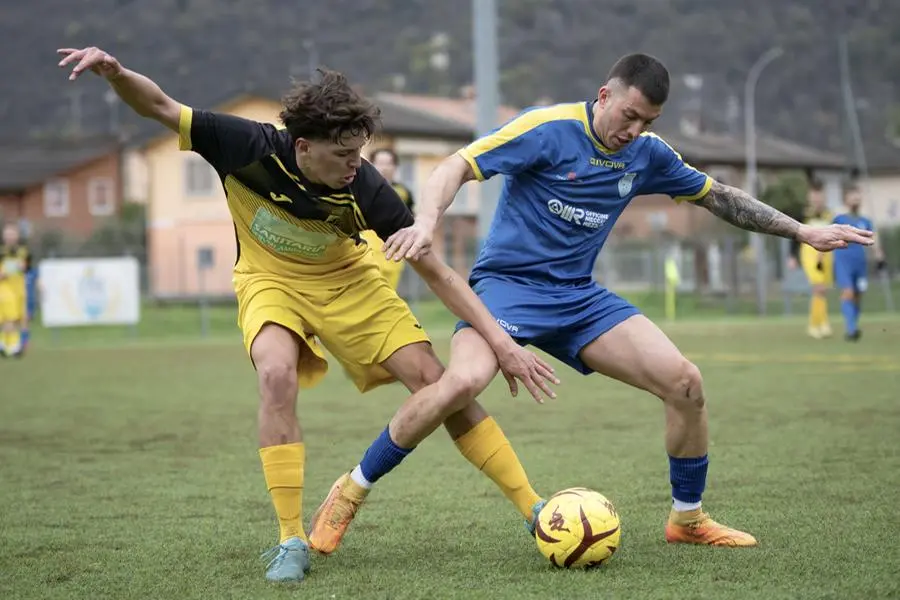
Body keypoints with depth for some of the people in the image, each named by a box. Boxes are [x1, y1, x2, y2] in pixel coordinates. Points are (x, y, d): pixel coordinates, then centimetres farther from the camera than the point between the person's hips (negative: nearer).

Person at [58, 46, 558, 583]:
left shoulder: (365, 189, -29)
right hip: (270, 281, -1)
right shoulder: (251, 148, -30)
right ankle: (292, 541, -22)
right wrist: (115, 72, -41)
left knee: (441, 386, -11)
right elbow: (159, 106, -21)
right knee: (277, 374, -32)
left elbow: (436, 271, -21)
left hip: (347, 282, 1)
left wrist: (500, 341, -25)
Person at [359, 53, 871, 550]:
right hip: (506, 284, -6)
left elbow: (718, 197, 18)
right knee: (464, 381, -35)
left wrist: (804, 232, 17)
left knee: (686, 383, -7)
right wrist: (427, 223, -38)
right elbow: (458, 168, -18)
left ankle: (688, 519, 15)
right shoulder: (547, 129, -14)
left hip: (578, 297, 6)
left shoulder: (648, 154, 5)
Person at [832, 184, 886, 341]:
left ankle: (850, 330, 21)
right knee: (848, 293, -20)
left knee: (858, 297, 7)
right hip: (843, 262, -4)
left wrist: (879, 257, -11)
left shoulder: (866, 222, 11)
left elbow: (873, 241, 5)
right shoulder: (839, 219, 3)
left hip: (860, 263, 4)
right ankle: (851, 329, -28)